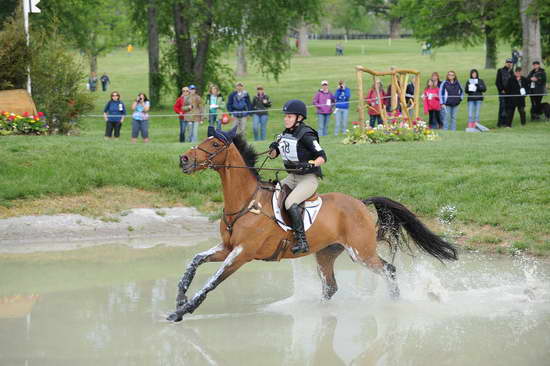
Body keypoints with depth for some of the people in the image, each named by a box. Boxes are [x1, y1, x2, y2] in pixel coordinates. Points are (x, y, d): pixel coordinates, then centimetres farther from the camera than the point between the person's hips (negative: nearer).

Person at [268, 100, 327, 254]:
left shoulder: (306, 135, -17)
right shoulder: (285, 134, 7)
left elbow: (322, 157, -18)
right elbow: (273, 155, 15)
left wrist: (310, 164, -36)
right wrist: (273, 148, -8)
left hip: (309, 178, -9)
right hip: (293, 177, 9)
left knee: (290, 203, -29)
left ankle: (302, 241, -27)